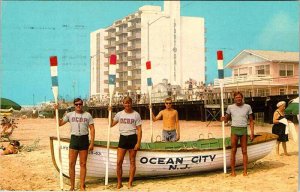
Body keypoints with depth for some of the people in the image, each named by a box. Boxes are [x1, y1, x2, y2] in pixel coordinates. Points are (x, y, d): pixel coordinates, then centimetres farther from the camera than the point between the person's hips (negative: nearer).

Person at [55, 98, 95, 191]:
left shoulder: (87, 115, 1)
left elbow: (92, 129, 0)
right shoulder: (70, 115, 4)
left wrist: (92, 143, -7)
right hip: (74, 139, 1)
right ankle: (72, 186, 12)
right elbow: (59, 123, 2)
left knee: (83, 164, 5)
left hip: (84, 139, -1)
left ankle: (82, 186, 14)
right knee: (71, 164, 1)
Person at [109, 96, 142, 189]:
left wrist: (138, 142, -11)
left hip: (132, 138, -2)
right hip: (122, 138, 2)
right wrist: (110, 113, 2)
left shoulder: (136, 114, -3)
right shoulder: (119, 114, 5)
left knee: (132, 161, 6)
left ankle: (130, 183, 15)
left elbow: (139, 130, -4)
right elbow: (111, 124, 9)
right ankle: (119, 183, 12)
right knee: (119, 162, -1)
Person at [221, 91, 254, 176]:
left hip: (244, 130, 0)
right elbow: (226, 119, 10)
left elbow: (251, 121, 7)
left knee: (244, 151, 3)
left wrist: (252, 132, -1)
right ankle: (233, 171, 6)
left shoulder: (247, 107, 6)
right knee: (233, 151, 1)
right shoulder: (230, 107, 6)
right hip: (234, 129, 0)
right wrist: (223, 119, -14)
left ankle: (245, 171, 8)